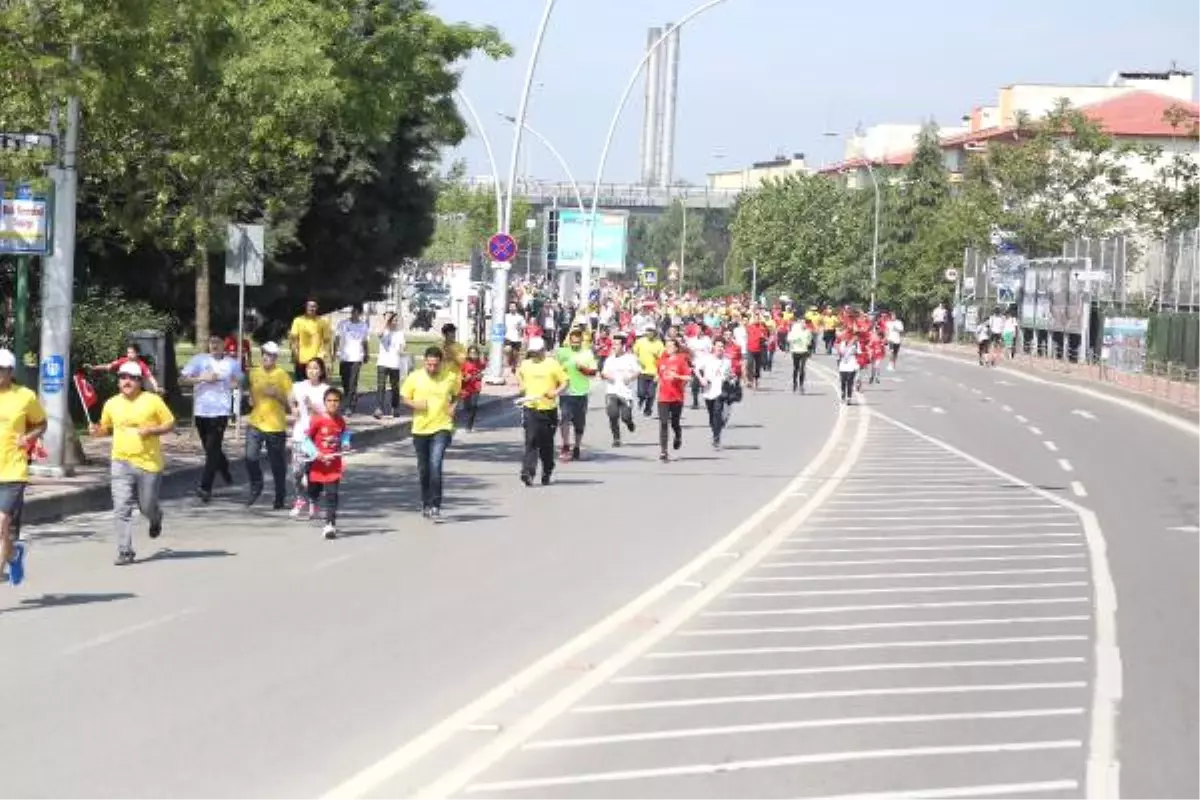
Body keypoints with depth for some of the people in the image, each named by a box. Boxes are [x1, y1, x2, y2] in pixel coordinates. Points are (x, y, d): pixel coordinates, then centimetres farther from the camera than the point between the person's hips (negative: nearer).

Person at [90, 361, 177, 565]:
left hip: (149, 462, -2)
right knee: (122, 508, -9)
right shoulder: (111, 404, 7)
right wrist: (97, 430, -1)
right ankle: (125, 552, -5)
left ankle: (155, 518, 46)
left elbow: (171, 424, 1)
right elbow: (106, 427, 22)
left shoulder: (152, 400, -3)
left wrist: (152, 430, -16)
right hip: (121, 462, 2)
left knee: (147, 507, 8)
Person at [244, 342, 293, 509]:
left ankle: (280, 497, 22)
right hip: (255, 423, 3)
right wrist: (251, 400, 6)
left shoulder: (282, 375, -5)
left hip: (276, 426, -3)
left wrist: (276, 395, -19)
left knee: (277, 464, 5)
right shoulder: (254, 373, 7)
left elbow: (290, 401, -5)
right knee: (251, 457, -11)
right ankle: (256, 487, 14)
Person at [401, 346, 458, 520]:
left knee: (435, 466, -17)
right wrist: (415, 404, -14)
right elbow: (404, 398, 6)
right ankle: (426, 503, 31)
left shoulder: (450, 378, -2)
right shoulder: (414, 377, -2)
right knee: (423, 469, 13)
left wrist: (453, 407, -4)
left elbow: (457, 395, 15)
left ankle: (435, 507, -15)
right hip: (420, 429, 2)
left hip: (442, 428, -2)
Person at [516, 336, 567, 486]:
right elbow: (519, 375, 31)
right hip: (531, 408, 1)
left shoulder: (553, 364, -2)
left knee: (547, 443, 9)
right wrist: (522, 387, 14)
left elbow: (564, 382, -1)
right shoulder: (525, 364, 9)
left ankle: (547, 473, 25)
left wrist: (556, 392, -18)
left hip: (549, 408, -1)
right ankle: (528, 472, -18)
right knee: (531, 441, -11)